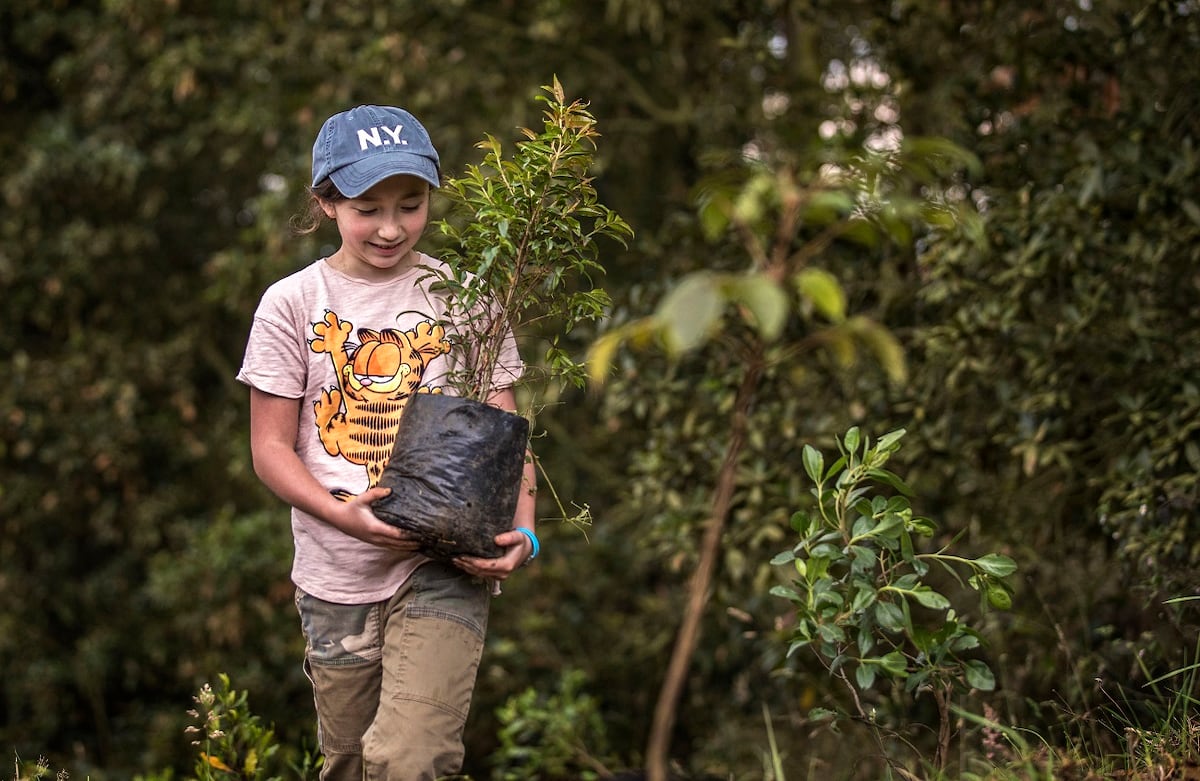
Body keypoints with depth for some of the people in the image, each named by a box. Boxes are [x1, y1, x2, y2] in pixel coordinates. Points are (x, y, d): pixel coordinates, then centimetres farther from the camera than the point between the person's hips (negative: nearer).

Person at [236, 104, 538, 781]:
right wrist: (342, 513, -19)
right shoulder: (292, 305, 0)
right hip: (338, 573, 2)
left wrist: (521, 532, -15)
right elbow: (272, 447, -1)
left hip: (447, 567, -1)